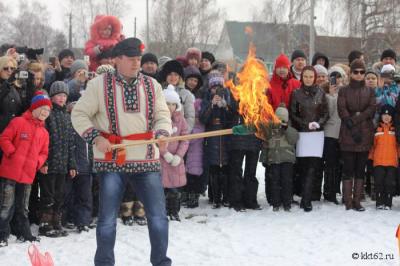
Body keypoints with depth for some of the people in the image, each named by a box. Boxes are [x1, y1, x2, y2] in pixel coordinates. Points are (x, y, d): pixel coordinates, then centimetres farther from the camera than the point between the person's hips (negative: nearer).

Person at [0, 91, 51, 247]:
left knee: (23, 207, 16)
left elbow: (44, 152, 21)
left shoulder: (44, 132, 15)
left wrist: (38, 162, 3)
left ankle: (24, 234, 26)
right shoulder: (19, 122, -3)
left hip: (28, 174, 6)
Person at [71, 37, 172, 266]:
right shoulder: (99, 84, -1)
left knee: (158, 216, 3)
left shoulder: (152, 85, 8)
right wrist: (95, 137, -12)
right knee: (108, 219, 3)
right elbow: (79, 114, 3)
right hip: (112, 161, -2)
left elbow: (163, 116, 10)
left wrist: (162, 134, -11)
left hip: (147, 160, 3)